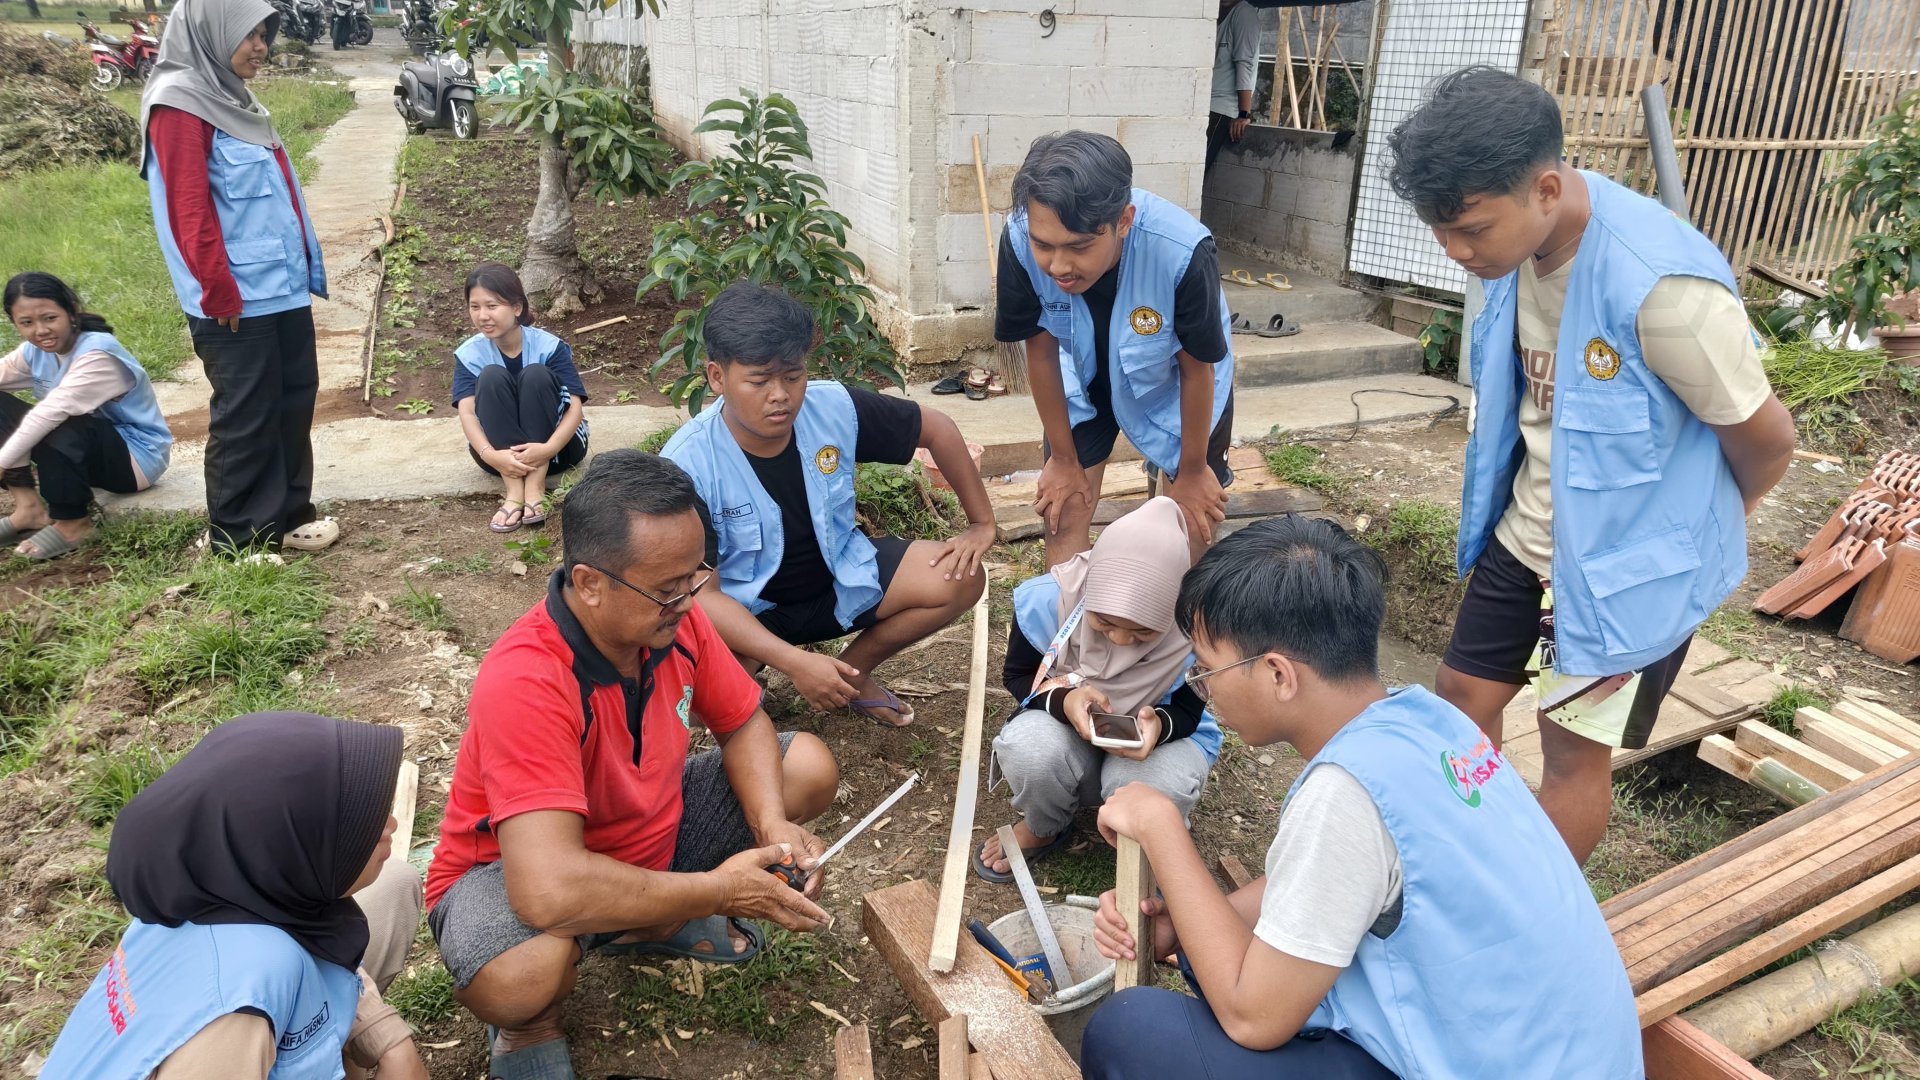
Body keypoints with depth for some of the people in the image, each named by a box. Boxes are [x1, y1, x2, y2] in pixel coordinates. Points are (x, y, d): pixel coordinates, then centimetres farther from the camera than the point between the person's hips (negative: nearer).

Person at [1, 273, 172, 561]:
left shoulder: (98, 353, -24)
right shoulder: (35, 350, 1)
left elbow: (54, 411, -33)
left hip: (136, 454, -8)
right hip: (90, 449, 8)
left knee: (59, 430, -35)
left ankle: (72, 523, -15)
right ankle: (29, 507, -8)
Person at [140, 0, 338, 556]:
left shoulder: (232, 97, 16)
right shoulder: (180, 103, -12)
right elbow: (190, 212, -17)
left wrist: (304, 269, 16)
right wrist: (221, 296, -16)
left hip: (283, 289, 9)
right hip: (240, 301, -9)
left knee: (294, 400, 14)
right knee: (245, 417, 1)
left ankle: (286, 514, 26)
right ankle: (236, 534, 14)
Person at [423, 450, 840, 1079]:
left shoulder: (672, 616, -17)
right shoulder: (526, 682, -37)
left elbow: (743, 723, 0)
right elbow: (548, 893, -44)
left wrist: (772, 823, -20)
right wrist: (713, 891, -33)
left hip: (649, 830, 7)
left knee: (809, 768, -3)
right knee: (522, 972, -40)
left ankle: (655, 925, 9)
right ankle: (529, 1026, 0)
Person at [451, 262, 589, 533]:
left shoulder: (549, 346, -14)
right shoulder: (469, 354, -8)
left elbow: (576, 407, -21)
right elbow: (467, 413, -19)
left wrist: (548, 449, -39)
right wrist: (491, 455, -39)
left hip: (554, 446, -1)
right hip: (502, 450, 2)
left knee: (536, 375, -25)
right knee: (492, 377, -24)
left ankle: (535, 486, -34)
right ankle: (514, 490, -34)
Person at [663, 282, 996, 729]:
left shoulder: (835, 408, -18)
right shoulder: (688, 464, -26)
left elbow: (937, 429, -2)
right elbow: (698, 590, -26)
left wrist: (982, 524, 0)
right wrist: (794, 662, -37)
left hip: (840, 578, 4)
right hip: (744, 611, -4)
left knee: (959, 579, -15)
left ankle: (853, 670, 8)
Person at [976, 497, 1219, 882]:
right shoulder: (1047, 600, -26)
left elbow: (1189, 709, -12)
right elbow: (1017, 676, -9)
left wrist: (1159, 725, -39)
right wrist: (1063, 700, -34)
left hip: (1164, 734, -1)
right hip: (1068, 727, 1)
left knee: (1163, 785, -37)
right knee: (1028, 748, -35)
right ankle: (1042, 828, 3)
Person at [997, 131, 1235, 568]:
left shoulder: (1183, 252, -41)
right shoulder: (1020, 241, -34)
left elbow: (1196, 369, -22)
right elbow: (1041, 352, -16)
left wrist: (1193, 470, -8)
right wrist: (1064, 459, -5)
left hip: (1175, 382, -1)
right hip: (1086, 375, 2)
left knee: (1195, 522, 3)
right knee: (1062, 514, -2)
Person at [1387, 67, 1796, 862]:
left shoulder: (1662, 285, -32)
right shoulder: (1517, 242, -10)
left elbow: (1766, 437, -16)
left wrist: (1703, 523, 3)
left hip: (1631, 561, -6)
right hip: (1526, 533, 7)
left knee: (1574, 748, 8)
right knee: (1462, 696, 14)